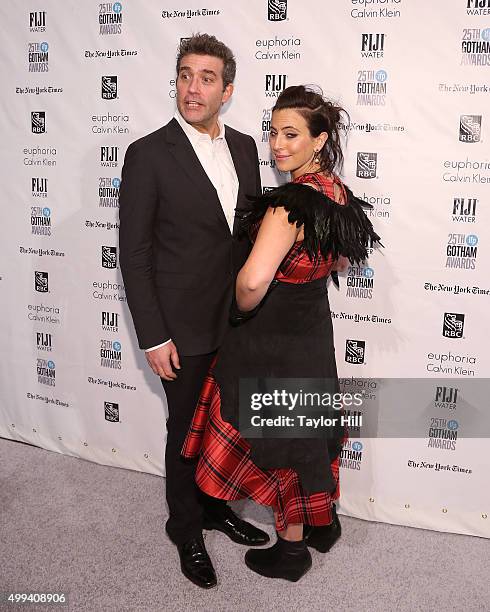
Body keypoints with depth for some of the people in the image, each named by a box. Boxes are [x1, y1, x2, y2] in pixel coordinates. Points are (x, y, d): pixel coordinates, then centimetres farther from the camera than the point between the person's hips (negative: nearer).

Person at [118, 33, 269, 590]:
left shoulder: (244, 147, 4)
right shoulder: (148, 154, -12)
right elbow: (134, 253, -12)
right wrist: (153, 338, -14)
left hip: (238, 321, 5)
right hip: (185, 329, -5)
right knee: (188, 431, 12)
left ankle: (216, 507, 45)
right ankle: (186, 530, 36)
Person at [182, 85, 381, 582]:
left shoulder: (291, 201, -27)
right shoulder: (337, 193, 0)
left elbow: (253, 280, -40)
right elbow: (341, 258, 18)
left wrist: (242, 312, -20)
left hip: (274, 338, -8)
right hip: (313, 328, 8)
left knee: (278, 440, 12)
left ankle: (292, 549, 33)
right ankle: (322, 522, 46)